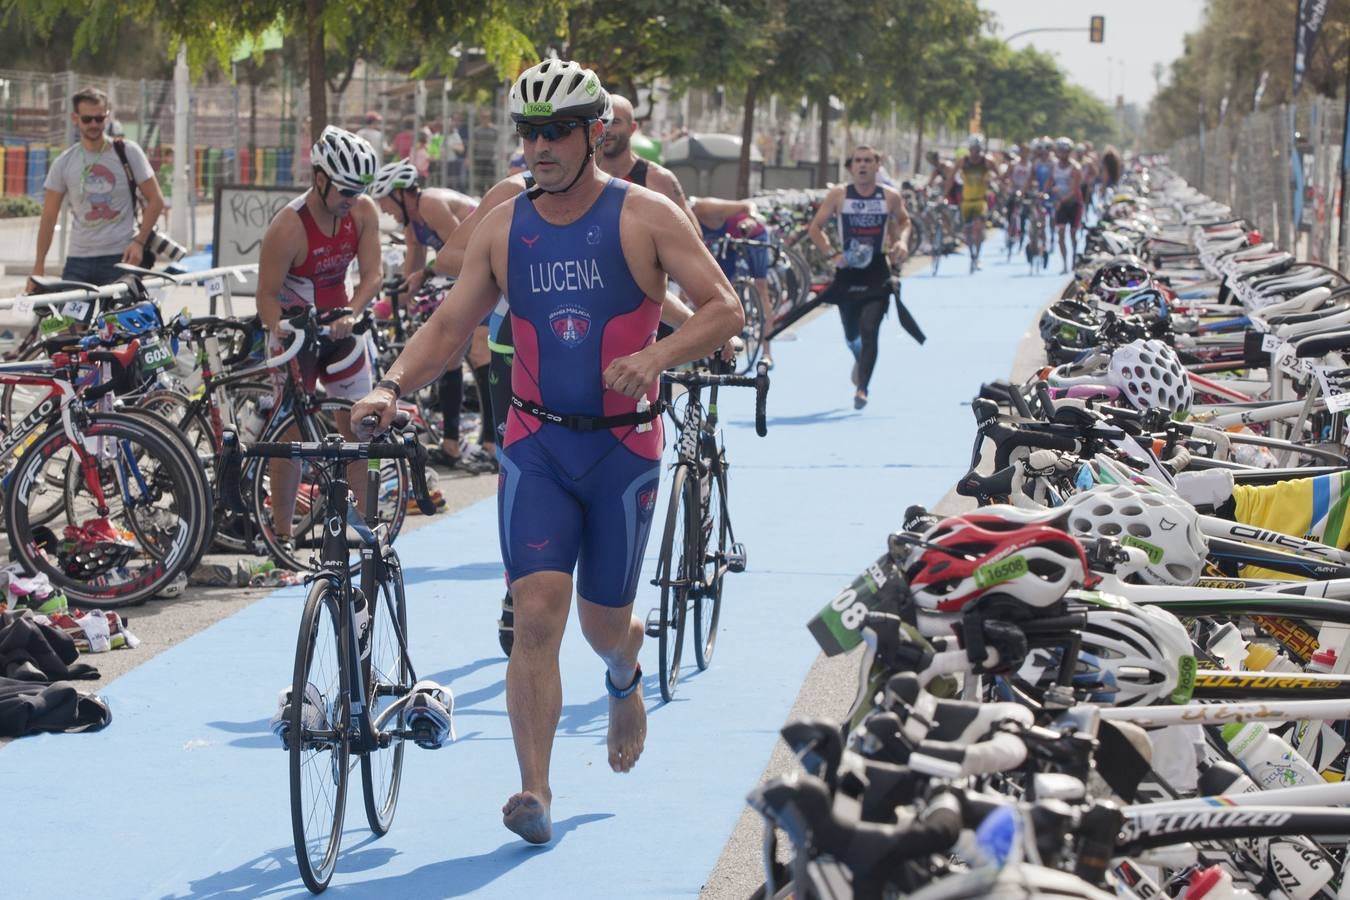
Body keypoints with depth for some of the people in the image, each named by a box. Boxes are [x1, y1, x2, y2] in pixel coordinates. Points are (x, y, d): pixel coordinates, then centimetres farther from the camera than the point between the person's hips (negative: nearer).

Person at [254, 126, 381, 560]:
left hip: (339, 325, 5)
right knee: (292, 431, -6)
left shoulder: (363, 212, -10)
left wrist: (351, 314, -30)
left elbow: (372, 274, -12)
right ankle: (281, 532, -2)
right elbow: (267, 295, -21)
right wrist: (282, 340, -35)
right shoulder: (288, 227, -24)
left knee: (357, 424, 6)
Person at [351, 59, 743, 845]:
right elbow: (450, 324, 6)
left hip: (624, 443, -1)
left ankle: (626, 676, 47)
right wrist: (393, 386, -12)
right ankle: (536, 792, -14)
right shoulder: (502, 228, 4)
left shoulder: (644, 217, -5)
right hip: (536, 444, 1)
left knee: (603, 622, 9)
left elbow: (723, 309, -8)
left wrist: (655, 355, -25)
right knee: (536, 615, -13)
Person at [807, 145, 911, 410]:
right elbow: (815, 228, 2)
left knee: (869, 331, -16)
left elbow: (904, 221, 19)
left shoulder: (890, 196, 0)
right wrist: (832, 254, -12)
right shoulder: (838, 195, -2)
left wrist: (902, 242, -1)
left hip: (877, 275, -1)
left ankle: (861, 389, -16)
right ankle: (860, 361, 49)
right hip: (847, 273, 1)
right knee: (851, 334, 14)